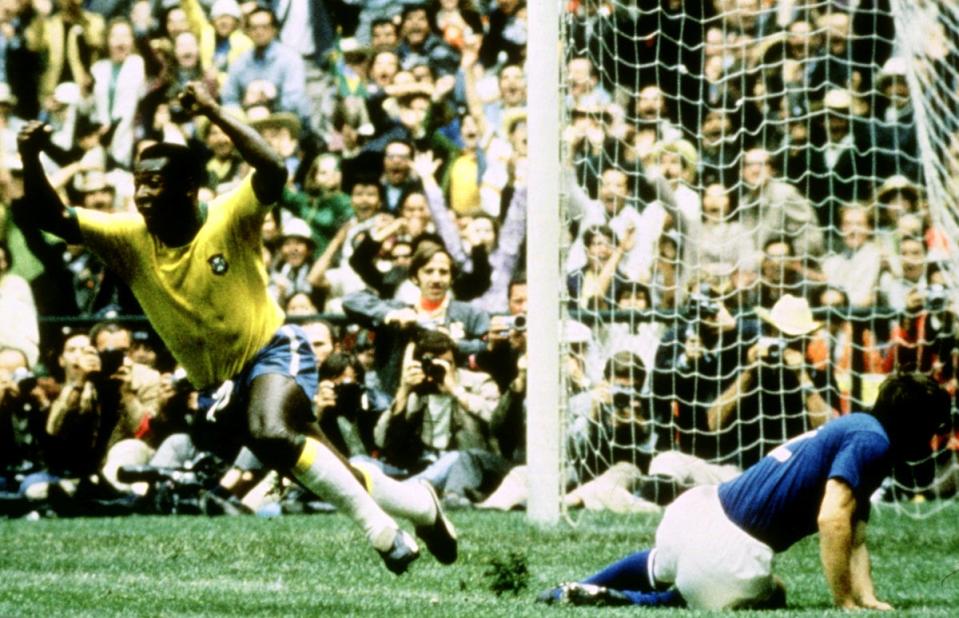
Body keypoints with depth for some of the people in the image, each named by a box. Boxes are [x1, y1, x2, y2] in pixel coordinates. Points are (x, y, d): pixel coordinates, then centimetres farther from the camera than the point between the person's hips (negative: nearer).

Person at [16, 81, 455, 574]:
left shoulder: (228, 220, -18)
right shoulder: (131, 238, -7)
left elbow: (274, 171, -36)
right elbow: (53, 219, -14)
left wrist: (214, 113, -39)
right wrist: (31, 159, -31)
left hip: (274, 353, -6)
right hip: (217, 385, 6)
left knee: (272, 433, -35)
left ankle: (382, 529, -23)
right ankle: (417, 504, 31)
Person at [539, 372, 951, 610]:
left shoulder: (857, 426, 20)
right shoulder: (871, 441, -11)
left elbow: (853, 534, 21)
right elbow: (832, 520, -23)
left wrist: (867, 599, 10)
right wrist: (846, 605, -17)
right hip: (729, 552, -11)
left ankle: (573, 592, 36)